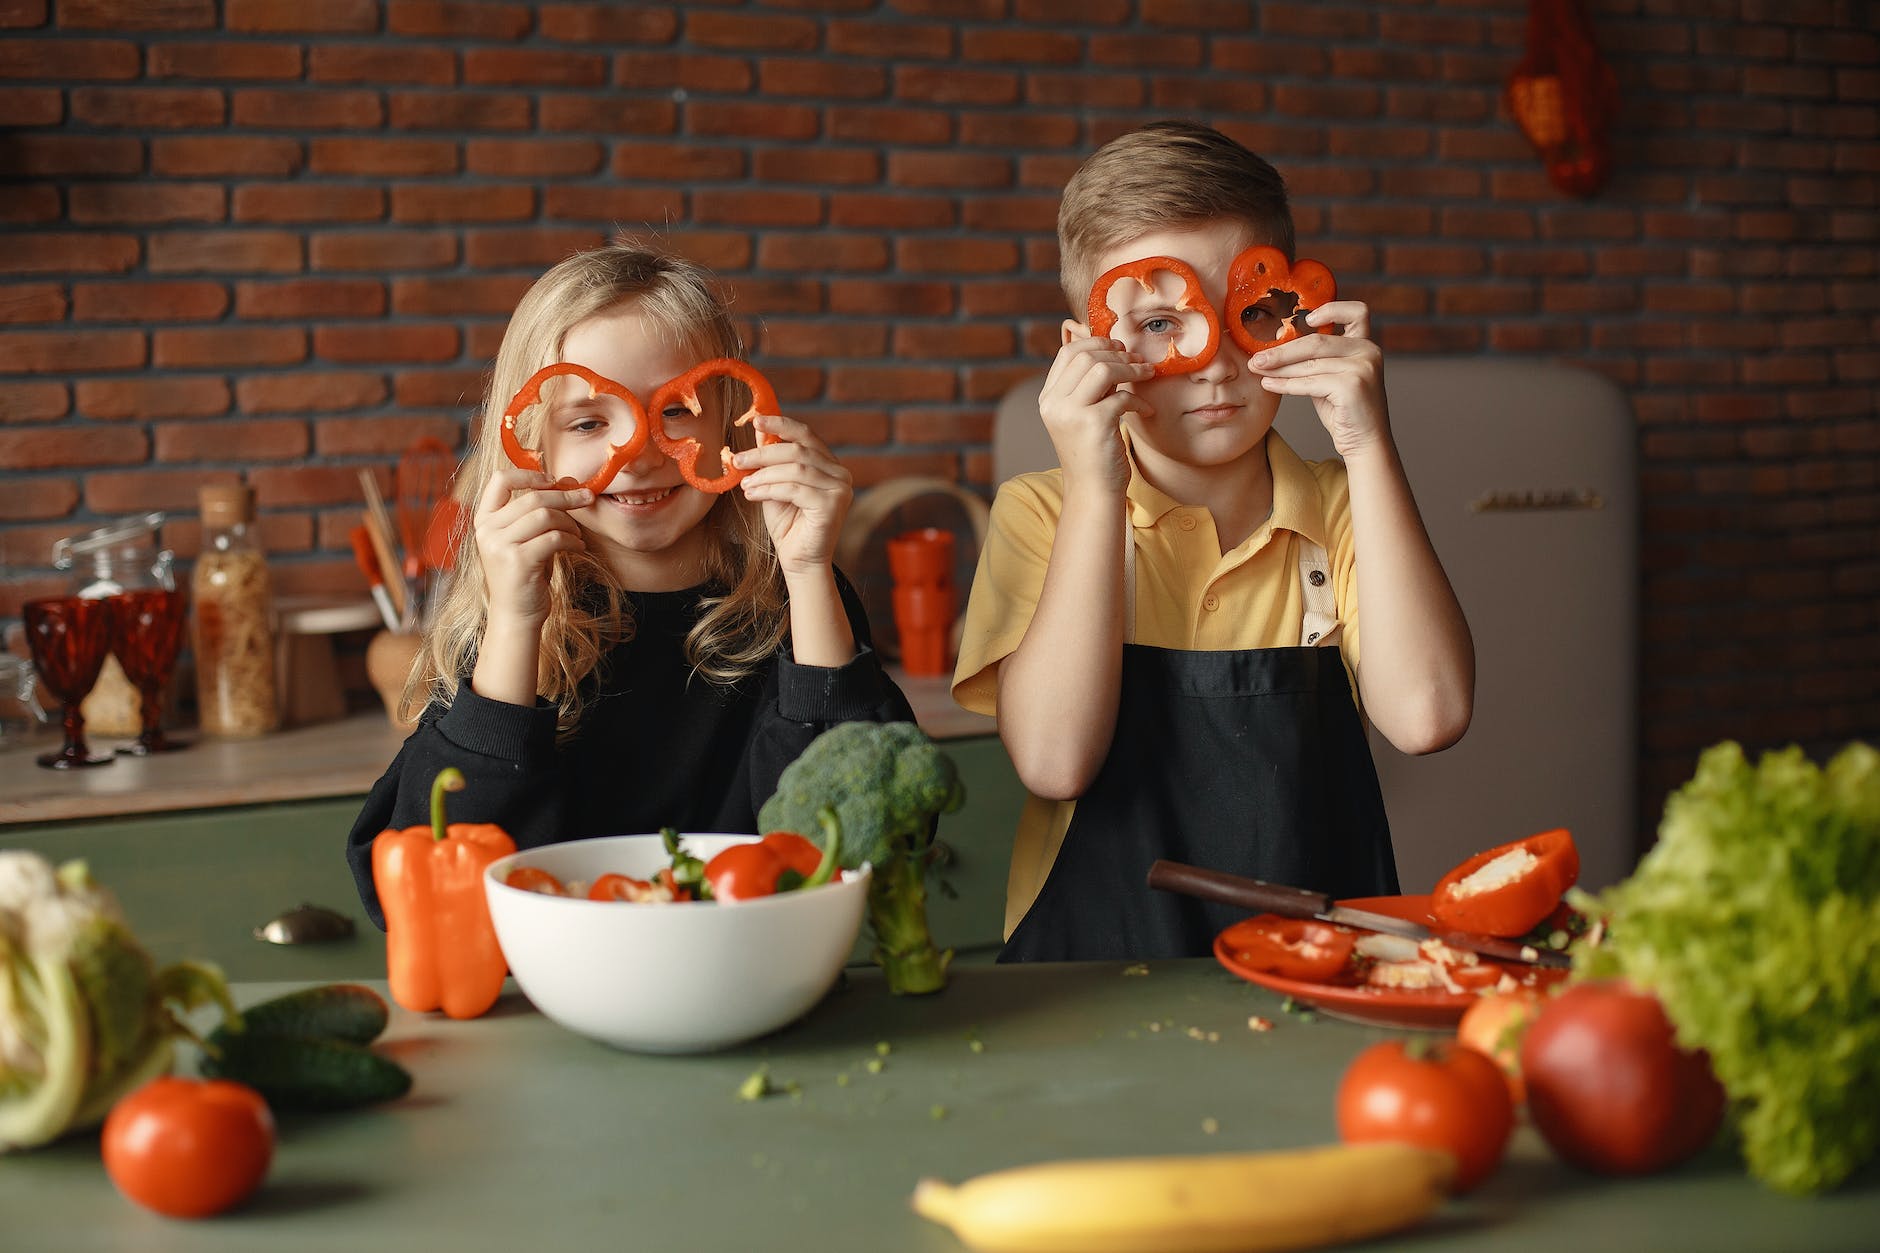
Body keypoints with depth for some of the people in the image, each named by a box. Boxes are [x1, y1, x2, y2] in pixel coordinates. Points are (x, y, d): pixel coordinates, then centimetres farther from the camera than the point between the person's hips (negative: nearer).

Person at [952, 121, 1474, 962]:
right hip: (1097, 965, -3)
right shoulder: (1039, 514, 1)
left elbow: (1426, 716, -11)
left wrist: (1368, 449, -11)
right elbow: (1054, 761, -14)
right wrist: (1094, 490, -15)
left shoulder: (1341, 513, 6)